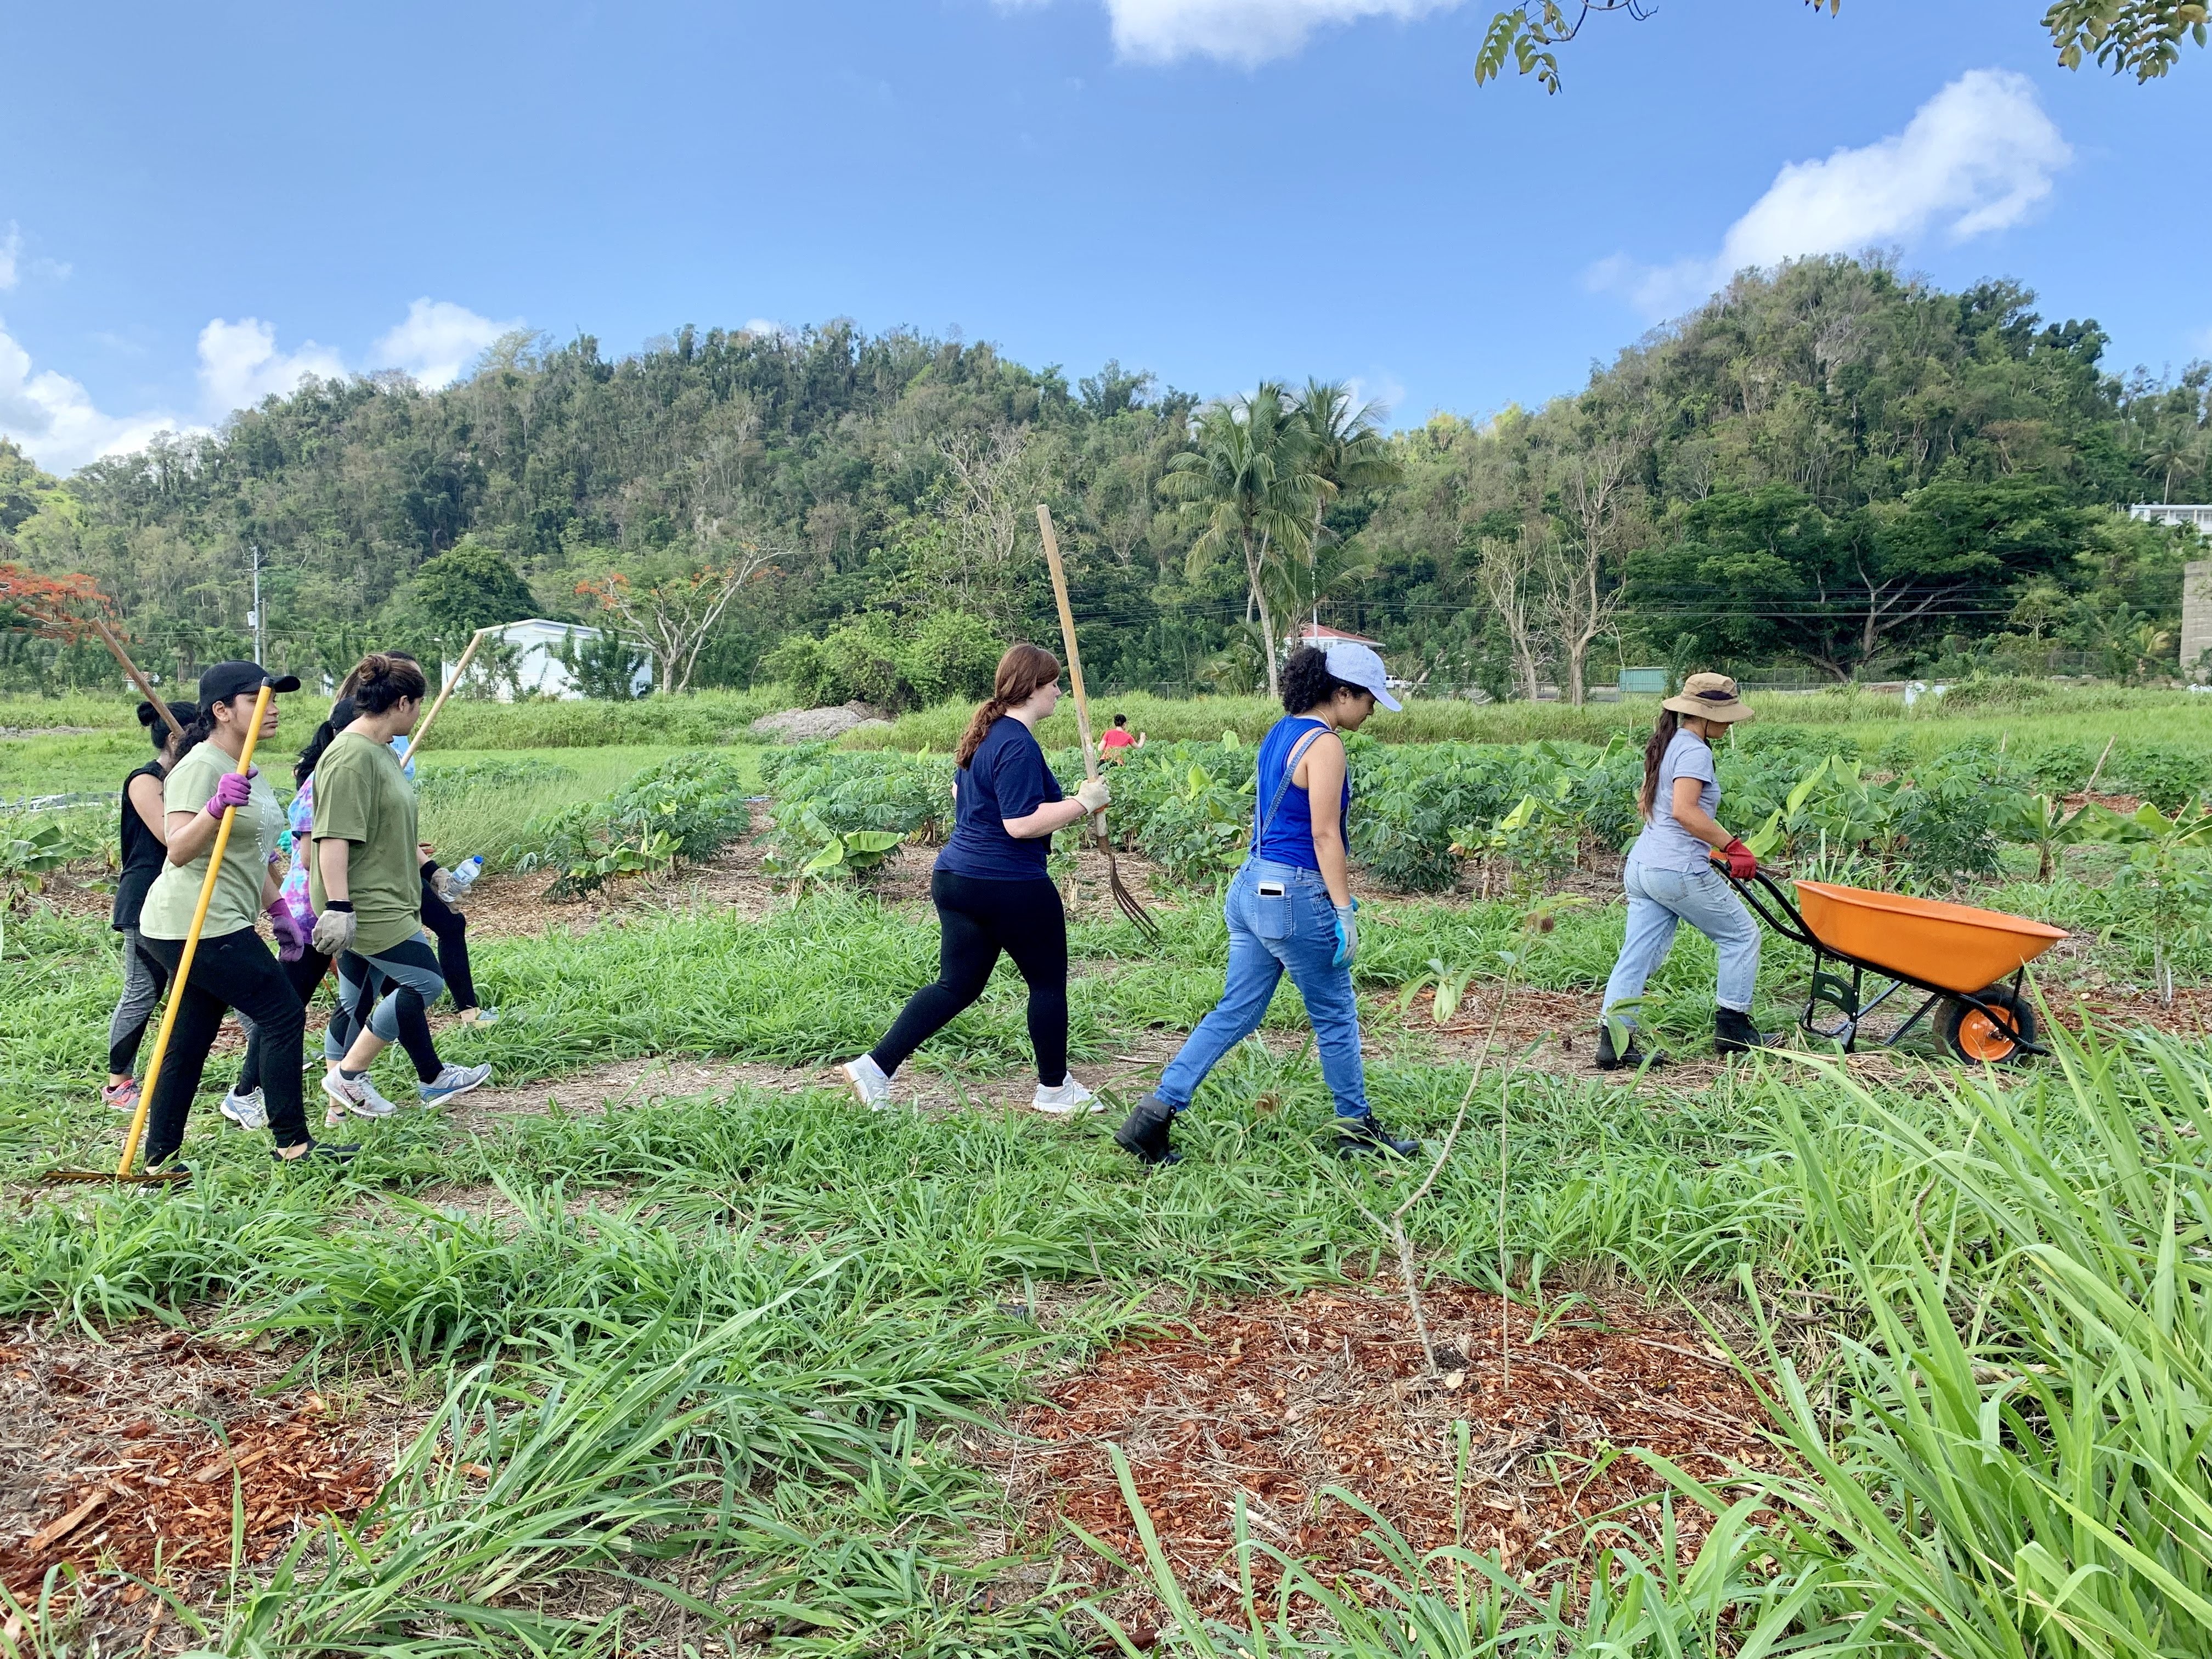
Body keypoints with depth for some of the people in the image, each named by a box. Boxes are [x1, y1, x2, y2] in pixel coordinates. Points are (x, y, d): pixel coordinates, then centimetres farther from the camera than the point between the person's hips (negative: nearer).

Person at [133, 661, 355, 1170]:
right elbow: (178, 851, -26)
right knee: (283, 1015, -7)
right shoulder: (200, 768, -14)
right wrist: (216, 808, -42)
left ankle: (160, 1162, 17)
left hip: (213, 926, 10)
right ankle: (292, 1144, 0)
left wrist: (278, 910, 24)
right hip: (195, 927, -10)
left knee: (190, 1043, 11)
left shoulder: (250, 772, 15)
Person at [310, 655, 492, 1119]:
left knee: (359, 1002, 14)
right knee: (424, 980, -7)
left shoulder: (382, 750, 13)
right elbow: (334, 838, -24)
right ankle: (347, 1075, 4)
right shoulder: (350, 756, -19)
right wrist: (338, 906, -27)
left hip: (382, 899, 10)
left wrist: (424, 865, 33)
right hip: (362, 904, -10)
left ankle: (345, 1099, 22)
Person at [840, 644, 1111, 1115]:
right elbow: (1021, 825, -25)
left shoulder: (986, 733, 11)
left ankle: (875, 1066, 6)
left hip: (956, 877, 9)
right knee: (1048, 982, 9)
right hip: (1011, 887, -9)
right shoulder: (1018, 745, -19)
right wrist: (1083, 803, -17)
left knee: (957, 985, 13)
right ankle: (1054, 1089, 23)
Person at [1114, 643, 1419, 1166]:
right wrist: (1345, 912, -15)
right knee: (1336, 1016, 9)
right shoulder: (1325, 744, -14)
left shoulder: (1279, 733, 12)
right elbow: (1324, 834, -18)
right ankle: (1357, 1128, 25)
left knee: (1235, 1012, 11)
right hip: (1294, 895, -9)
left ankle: (1154, 1114, 6)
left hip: (1252, 886, 9)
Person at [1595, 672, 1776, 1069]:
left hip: (1641, 868, 9)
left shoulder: (1666, 745, 17)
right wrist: (1732, 845, -19)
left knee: (1638, 956, 6)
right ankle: (1732, 1027, 16)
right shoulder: (1695, 750, -12)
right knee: (1741, 934, 10)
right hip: (1680, 871, -9)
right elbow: (1684, 810, -24)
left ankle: (1613, 1040, 1)